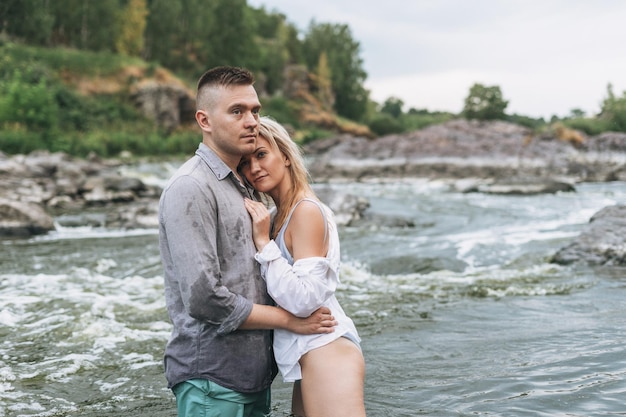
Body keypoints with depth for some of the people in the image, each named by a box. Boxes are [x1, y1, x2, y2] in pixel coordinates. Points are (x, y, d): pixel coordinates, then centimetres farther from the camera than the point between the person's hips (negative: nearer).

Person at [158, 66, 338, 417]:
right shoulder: (191, 188, -15)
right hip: (211, 380, -8)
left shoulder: (242, 187, 15)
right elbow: (203, 298, -22)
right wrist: (288, 319, -12)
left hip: (255, 375, 8)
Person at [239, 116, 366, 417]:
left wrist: (263, 242, -16)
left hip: (325, 352, -9)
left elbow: (304, 300, -19)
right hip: (311, 356, 9)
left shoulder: (307, 211, -12)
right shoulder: (278, 215, 15)